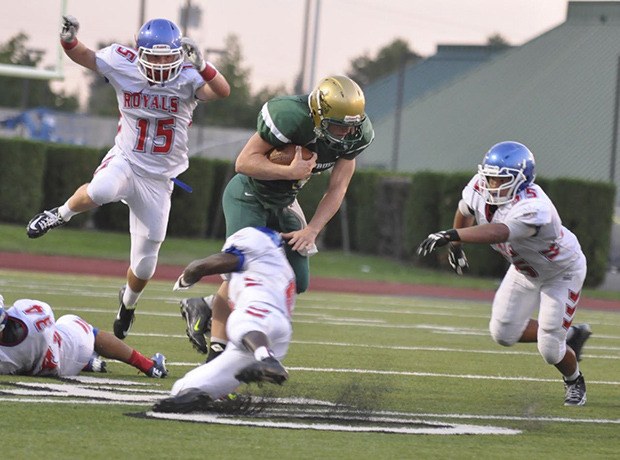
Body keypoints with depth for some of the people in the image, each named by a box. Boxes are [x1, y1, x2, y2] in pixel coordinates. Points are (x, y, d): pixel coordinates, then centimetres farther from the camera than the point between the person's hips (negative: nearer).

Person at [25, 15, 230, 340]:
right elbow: (84, 57, 5)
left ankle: (128, 303, 44)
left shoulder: (187, 79, -15)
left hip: (158, 179, 1)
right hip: (125, 161, 0)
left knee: (145, 264, 8)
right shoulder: (123, 65, -10)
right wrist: (68, 40, -16)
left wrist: (200, 64, -44)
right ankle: (61, 214, -6)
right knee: (100, 191, -40)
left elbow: (222, 92, -30)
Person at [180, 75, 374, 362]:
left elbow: (337, 189, -9)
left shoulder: (356, 134, -14)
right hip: (249, 196, -7)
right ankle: (217, 353, -5)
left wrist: (311, 230, -20)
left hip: (283, 203, 7)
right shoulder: (291, 116, -33)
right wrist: (291, 171, -36)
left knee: (297, 281, 1)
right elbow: (244, 162, -26)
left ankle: (206, 307, 12)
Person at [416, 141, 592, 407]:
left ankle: (575, 382, 31)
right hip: (524, 268, 7)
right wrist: (455, 246, 14)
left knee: (549, 350, -5)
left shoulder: (533, 208, -44)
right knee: (503, 333, 5)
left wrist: (451, 235, -73)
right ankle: (569, 335, 29)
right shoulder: (480, 188, -22)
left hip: (561, 272, -7)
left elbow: (499, 232, -63)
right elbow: (465, 211, 3)